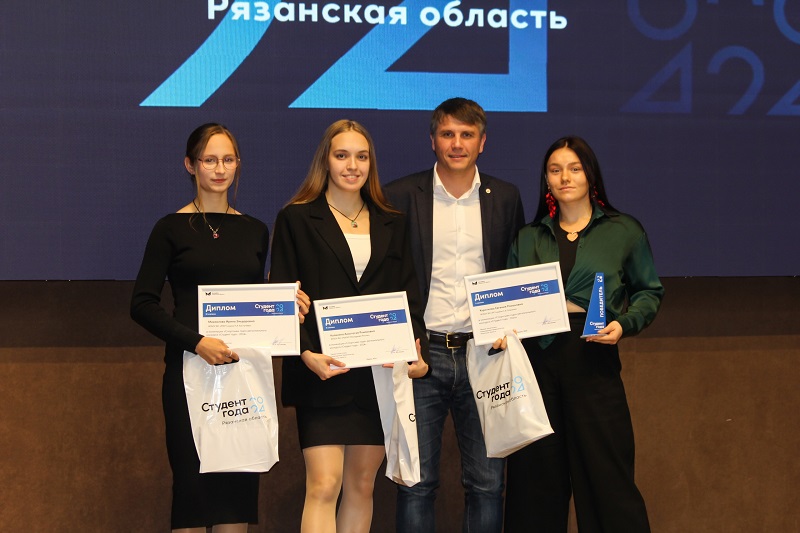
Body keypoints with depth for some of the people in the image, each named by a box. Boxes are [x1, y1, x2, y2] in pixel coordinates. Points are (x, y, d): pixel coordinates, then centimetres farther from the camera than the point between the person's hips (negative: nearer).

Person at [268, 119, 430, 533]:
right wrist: (306, 353, -16)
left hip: (380, 371, 4)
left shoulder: (391, 224, 14)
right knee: (323, 485, -12)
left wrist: (416, 349, -7)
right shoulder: (296, 219, 3)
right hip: (323, 372, -4)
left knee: (362, 484, 8)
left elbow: (408, 294, 11)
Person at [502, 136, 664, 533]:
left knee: (605, 472, -5)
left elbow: (649, 292, 10)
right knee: (538, 474, 3)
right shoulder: (528, 238, 14)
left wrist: (625, 324, -7)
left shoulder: (624, 232, 8)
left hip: (594, 358, -2)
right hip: (536, 358, 2)